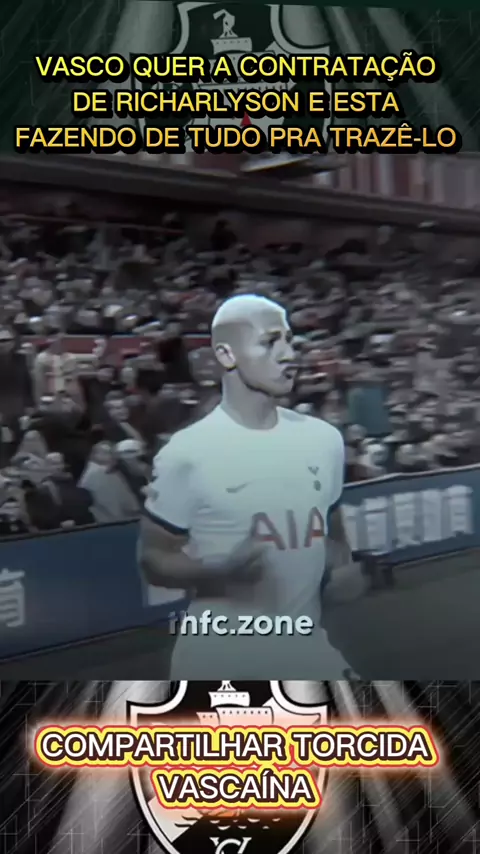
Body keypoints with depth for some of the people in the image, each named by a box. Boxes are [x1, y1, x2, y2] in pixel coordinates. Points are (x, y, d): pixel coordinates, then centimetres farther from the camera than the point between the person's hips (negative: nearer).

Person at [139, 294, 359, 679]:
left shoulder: (324, 438, 4)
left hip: (309, 652, 4)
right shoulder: (187, 452, -12)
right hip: (220, 661, -4)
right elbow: (153, 560, -6)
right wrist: (223, 571, -23)